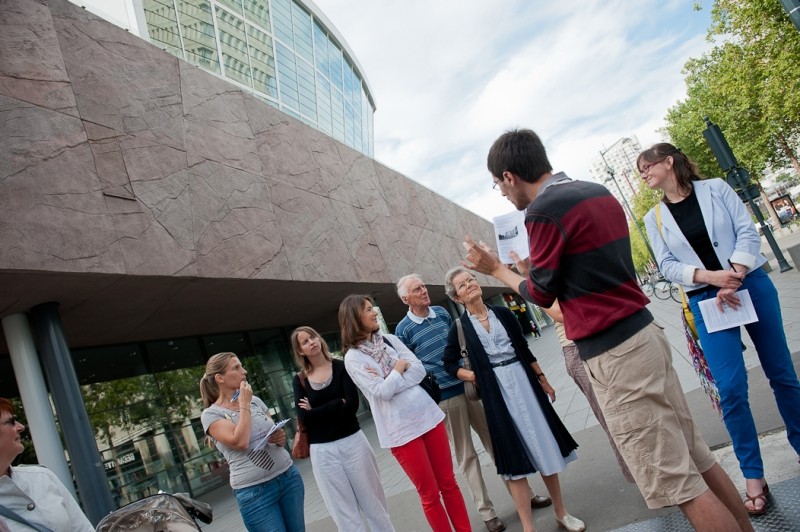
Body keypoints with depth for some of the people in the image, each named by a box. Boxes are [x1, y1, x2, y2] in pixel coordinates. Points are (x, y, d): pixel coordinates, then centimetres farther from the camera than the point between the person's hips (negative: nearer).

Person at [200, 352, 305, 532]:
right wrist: (244, 405, -12)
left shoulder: (255, 400, 8)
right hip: (254, 491, -5)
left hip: (289, 477, 5)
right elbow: (240, 442, -22)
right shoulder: (211, 414, -7)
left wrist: (282, 438, -5)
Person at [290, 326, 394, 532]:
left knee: (372, 501, 10)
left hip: (352, 441, -1)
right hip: (323, 451, 1)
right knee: (344, 512, 11)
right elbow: (304, 417, -10)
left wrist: (317, 411, -12)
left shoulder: (341, 367, -3)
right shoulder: (299, 381, 2)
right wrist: (339, 403, -13)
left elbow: (352, 404, -14)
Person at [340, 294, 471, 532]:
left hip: (427, 415, 5)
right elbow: (383, 392, -16)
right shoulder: (353, 357, -8)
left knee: (449, 483, 13)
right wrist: (398, 369, -3)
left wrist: (392, 381, -12)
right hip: (400, 429, -5)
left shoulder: (389, 339, 7)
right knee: (429, 494, 7)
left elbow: (419, 370, 0)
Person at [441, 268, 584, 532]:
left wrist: (542, 379, 10)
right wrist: (473, 377, -6)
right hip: (497, 393, -3)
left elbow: (524, 349, 9)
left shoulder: (502, 313, 4)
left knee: (545, 446, 10)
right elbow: (449, 363, 6)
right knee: (515, 457, 1)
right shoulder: (460, 328, -3)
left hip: (524, 382, 3)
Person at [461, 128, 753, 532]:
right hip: (644, 333, 9)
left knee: (678, 483, 2)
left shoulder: (542, 211, -16)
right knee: (698, 460, 20)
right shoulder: (599, 192, 11)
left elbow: (542, 294, -5)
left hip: (613, 356, -9)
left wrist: (495, 268, 8)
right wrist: (533, 266, 26)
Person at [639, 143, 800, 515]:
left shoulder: (715, 188, 1)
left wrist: (734, 278, -17)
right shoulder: (655, 218, 4)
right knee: (731, 388, -7)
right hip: (706, 300, 0)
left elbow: (748, 231, -5)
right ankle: (753, 476, 6)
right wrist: (710, 277, -18)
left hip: (751, 284, 0)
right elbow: (667, 266, -2)